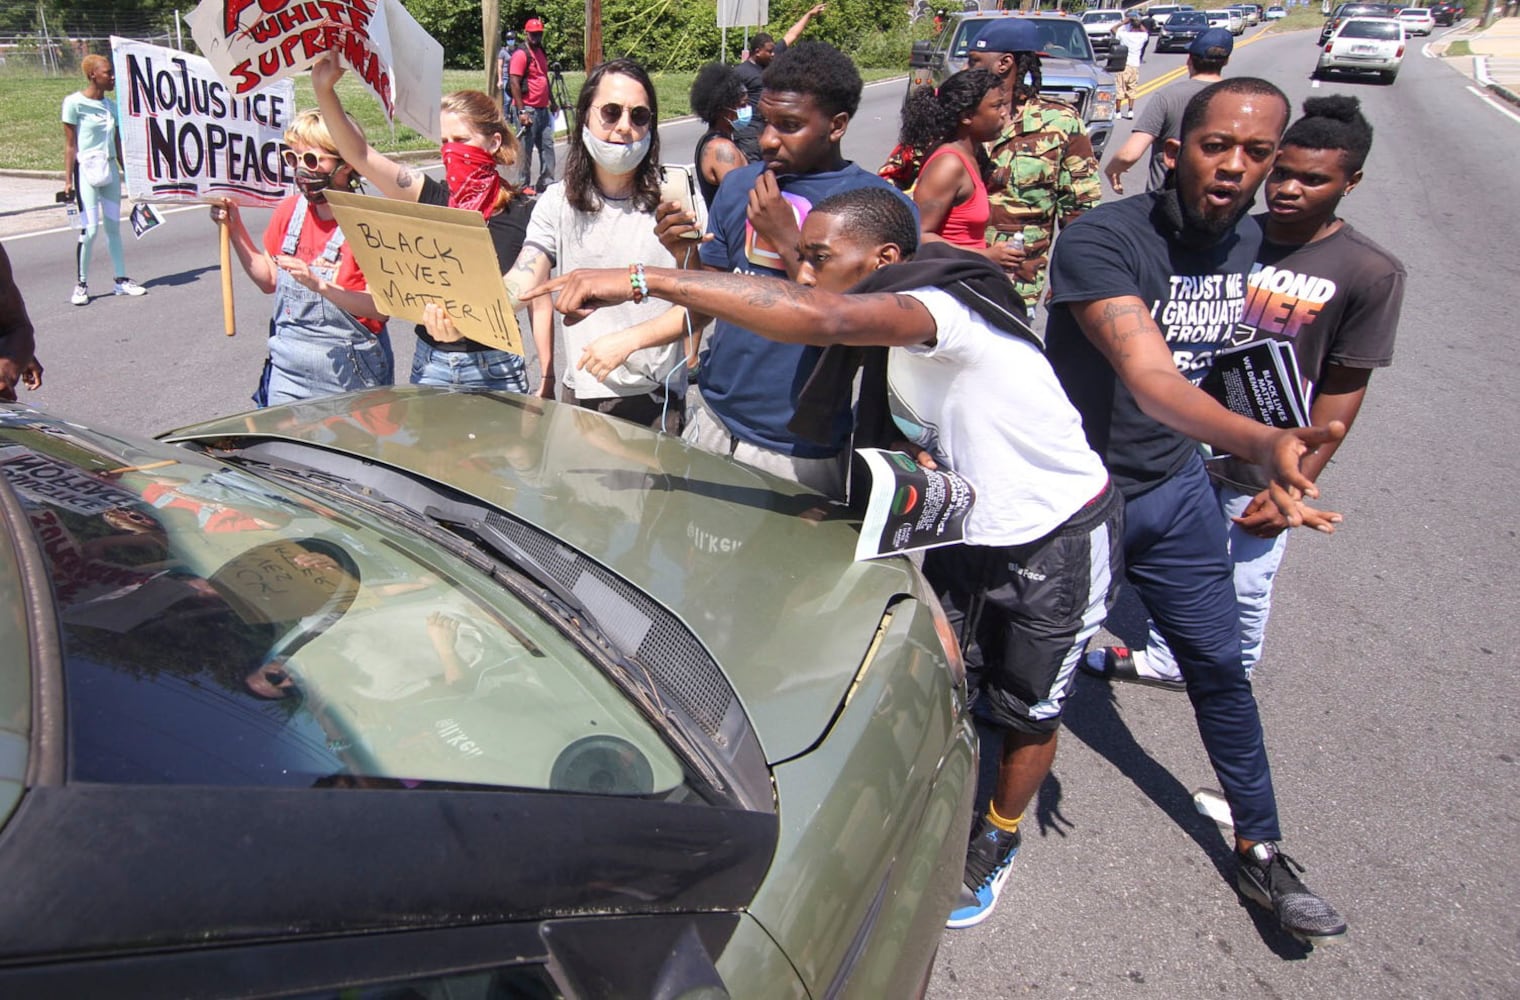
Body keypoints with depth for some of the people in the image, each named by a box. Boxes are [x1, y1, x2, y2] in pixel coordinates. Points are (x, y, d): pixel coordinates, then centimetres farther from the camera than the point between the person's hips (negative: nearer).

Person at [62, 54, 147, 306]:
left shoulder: (111, 105, 9)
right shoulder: (74, 103, -8)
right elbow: (70, 144, -8)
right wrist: (68, 180, -9)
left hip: (110, 169, 6)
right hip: (87, 170, -6)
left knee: (113, 226, 9)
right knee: (90, 228, -8)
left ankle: (121, 280, 15)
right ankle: (81, 285, 3)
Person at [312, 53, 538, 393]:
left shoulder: (521, 214, -5)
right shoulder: (431, 198, 2)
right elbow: (359, 155, -2)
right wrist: (324, 90, -14)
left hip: (494, 370, -3)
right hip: (430, 364, 3)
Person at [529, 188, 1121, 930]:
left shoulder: (943, 307, -32)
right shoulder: (889, 341, -3)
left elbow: (822, 318, -51)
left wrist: (645, 278, -53)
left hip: (1058, 537, -7)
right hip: (967, 531, 7)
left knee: (1026, 713, 11)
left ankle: (995, 846, 38)